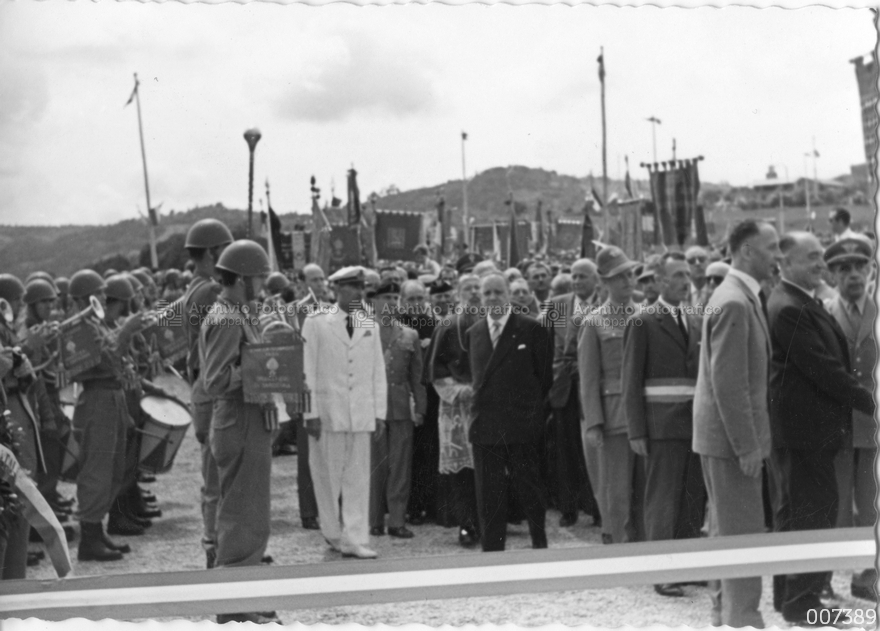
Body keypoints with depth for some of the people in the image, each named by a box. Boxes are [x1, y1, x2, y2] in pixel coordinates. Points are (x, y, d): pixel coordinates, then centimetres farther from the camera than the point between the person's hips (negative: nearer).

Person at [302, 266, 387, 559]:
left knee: (358, 480, 1)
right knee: (328, 477, 4)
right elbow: (307, 371, -2)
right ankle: (333, 533, 19)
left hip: (362, 415, 3)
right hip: (327, 412, -3)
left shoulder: (369, 326, 11)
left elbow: (378, 373, 12)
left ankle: (355, 540, 3)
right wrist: (311, 413, -8)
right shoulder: (316, 323, 0)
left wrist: (380, 413, 6)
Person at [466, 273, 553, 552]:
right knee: (488, 496, 5)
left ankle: (540, 544, 20)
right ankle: (491, 552, 11)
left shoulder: (532, 329, -2)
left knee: (529, 489, 3)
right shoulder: (474, 333, 11)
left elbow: (545, 375, 2)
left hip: (523, 425, -3)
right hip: (485, 426, 3)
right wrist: (480, 401, 10)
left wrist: (531, 409, 4)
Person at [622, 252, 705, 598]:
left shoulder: (695, 321, 15)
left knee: (694, 498, 8)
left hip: (697, 422, 6)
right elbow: (632, 380, -5)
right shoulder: (642, 322, -3)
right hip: (662, 423, -6)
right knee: (662, 499, -5)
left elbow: (702, 372, 18)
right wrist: (636, 431, -11)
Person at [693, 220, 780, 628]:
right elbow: (728, 383, -23)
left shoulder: (740, 297, 13)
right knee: (743, 532, -5)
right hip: (731, 438, -10)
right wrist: (747, 446, -21)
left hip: (728, 437, 10)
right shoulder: (734, 303, -19)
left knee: (725, 529, 17)